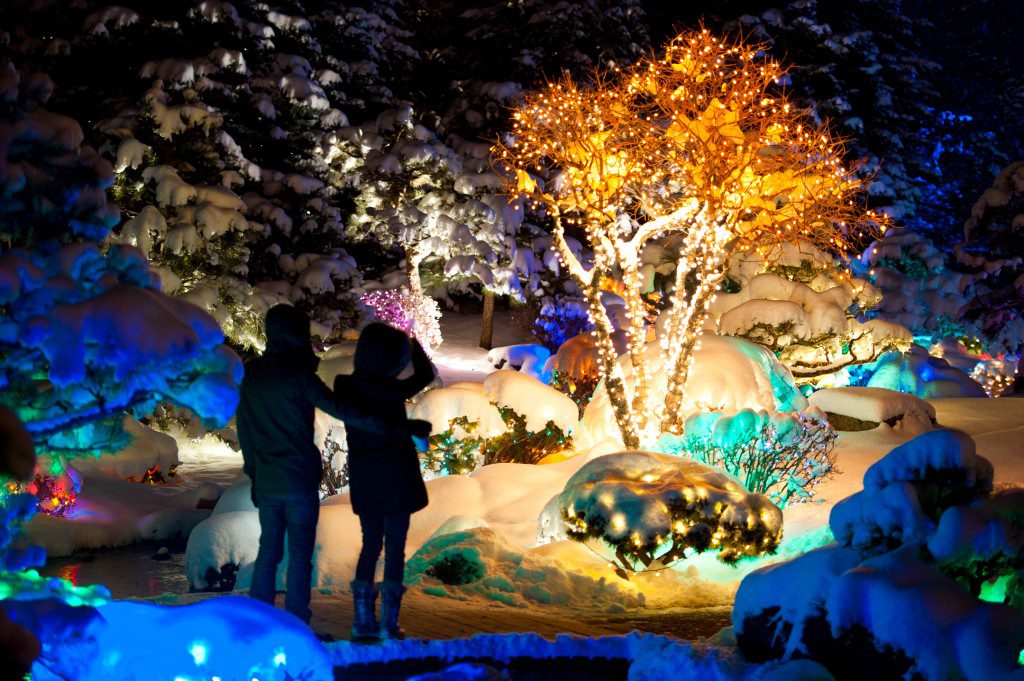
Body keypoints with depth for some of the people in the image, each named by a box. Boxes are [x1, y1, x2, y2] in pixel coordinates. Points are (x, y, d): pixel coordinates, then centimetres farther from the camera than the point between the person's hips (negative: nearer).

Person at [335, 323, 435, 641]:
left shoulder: (344, 386, -6)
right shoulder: (393, 389, -18)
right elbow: (425, 375, 0)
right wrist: (416, 348, 16)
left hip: (363, 476, 5)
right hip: (396, 472, -5)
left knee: (371, 544, 16)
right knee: (395, 546, 4)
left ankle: (363, 620, 15)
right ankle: (388, 623, 3)